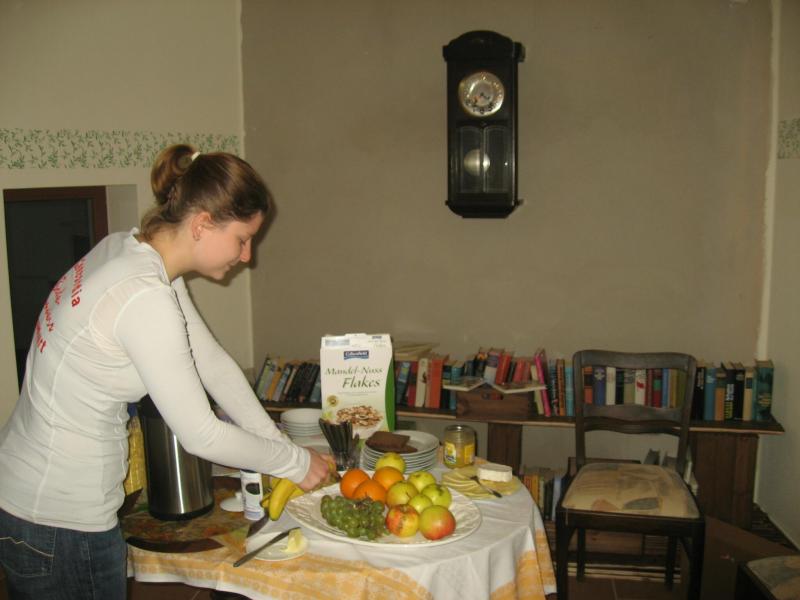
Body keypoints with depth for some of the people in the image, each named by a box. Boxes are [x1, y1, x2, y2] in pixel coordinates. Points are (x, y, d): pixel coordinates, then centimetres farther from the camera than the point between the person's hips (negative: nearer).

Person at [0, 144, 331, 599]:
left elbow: (212, 361, 4)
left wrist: (277, 442, 6)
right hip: (60, 525, -9)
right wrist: (295, 462, -7)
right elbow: (200, 435, -21)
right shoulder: (145, 298, -28)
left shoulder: (129, 249, 0)